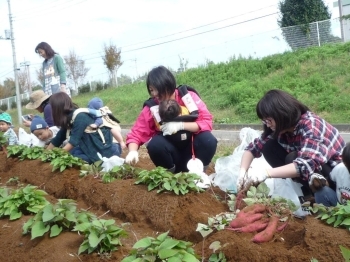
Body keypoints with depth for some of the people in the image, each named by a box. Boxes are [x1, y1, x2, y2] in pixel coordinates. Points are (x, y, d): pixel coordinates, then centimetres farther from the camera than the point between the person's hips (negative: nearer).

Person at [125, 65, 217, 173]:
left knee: (208, 140, -30)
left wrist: (180, 125, -30)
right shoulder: (151, 108, -11)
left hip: (191, 148, -1)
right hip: (171, 152, 1)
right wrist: (133, 151, -35)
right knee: (155, 144, -30)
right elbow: (136, 134, -14)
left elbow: (207, 121, -18)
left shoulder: (188, 97, -13)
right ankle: (170, 173, -3)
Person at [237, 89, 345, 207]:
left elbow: (306, 164, -41)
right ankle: (310, 188, -11)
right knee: (269, 147, -11)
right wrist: (243, 172, -19)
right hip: (315, 178, 8)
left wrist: (266, 173, -44)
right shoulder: (283, 127, -7)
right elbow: (254, 147, -1)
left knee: (292, 158, -31)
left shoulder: (311, 126, -27)